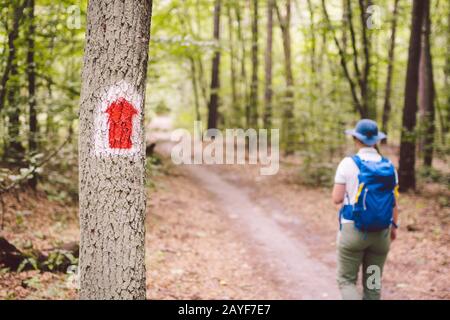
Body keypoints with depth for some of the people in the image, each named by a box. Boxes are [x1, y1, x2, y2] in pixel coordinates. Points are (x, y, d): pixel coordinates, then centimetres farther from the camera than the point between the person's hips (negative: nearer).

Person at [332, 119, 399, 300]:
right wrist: (394, 226, 22)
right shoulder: (388, 166, 2)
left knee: (346, 281, 8)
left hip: (353, 230, -4)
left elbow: (337, 199, -10)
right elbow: (394, 202, 7)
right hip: (381, 233, 4)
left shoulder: (348, 163, -10)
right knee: (373, 283, 14)